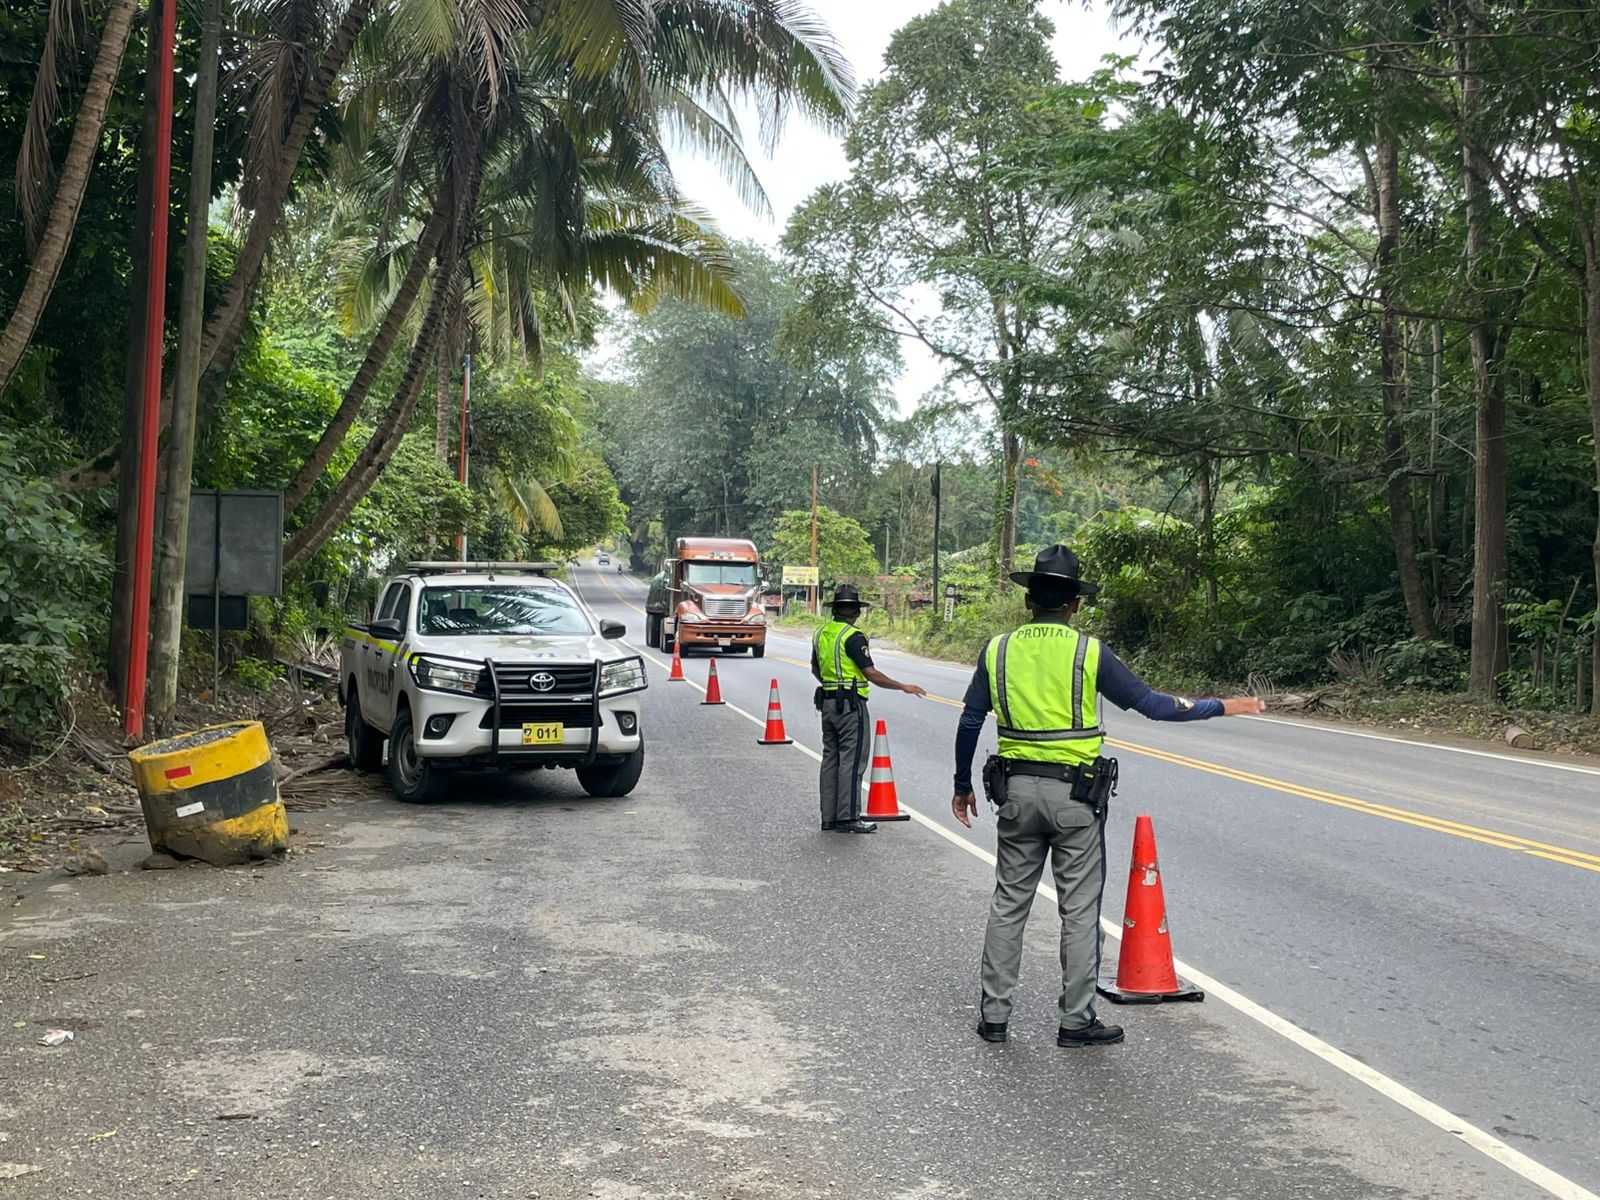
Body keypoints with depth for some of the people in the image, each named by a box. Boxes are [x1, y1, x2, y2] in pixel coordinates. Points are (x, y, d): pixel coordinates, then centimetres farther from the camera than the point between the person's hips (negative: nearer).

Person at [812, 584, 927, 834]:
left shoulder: (821, 633, 9)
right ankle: (848, 818, -5)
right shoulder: (853, 637, -15)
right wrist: (903, 687, -9)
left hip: (827, 701, 8)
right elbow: (871, 674, -17)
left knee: (831, 758, 12)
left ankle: (829, 818, 14)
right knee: (852, 761, -4)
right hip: (851, 704, -8)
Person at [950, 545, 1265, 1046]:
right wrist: (1222, 707, 8)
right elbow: (1151, 704, -4)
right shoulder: (1089, 653, -7)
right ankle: (1077, 1020, 11)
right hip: (1075, 795, -3)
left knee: (1008, 904, 12)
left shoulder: (998, 650, 1)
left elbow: (969, 723, 4)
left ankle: (993, 1014, 15)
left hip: (1017, 790, 3)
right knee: (1080, 910, 6)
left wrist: (963, 786, 15)